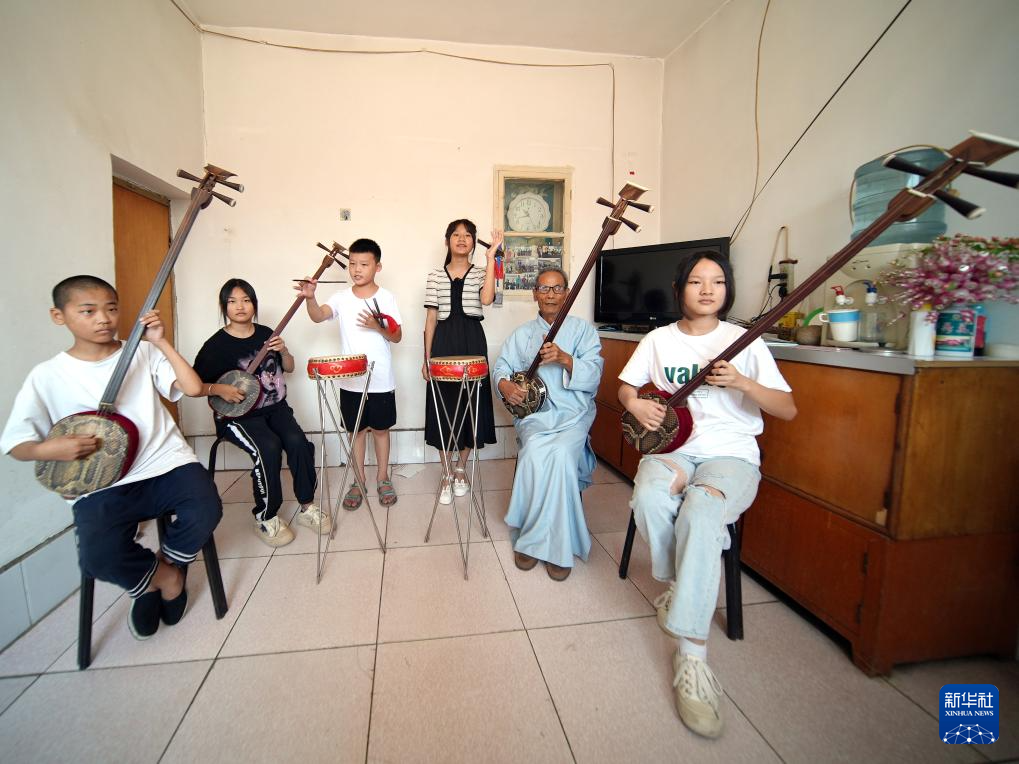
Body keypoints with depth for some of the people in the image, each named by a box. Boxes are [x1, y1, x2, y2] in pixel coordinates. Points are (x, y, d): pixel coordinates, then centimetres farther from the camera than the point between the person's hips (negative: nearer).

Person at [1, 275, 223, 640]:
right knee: (99, 558, -25)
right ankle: (164, 574, 12)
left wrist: (161, 342, -12)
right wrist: (50, 449, -17)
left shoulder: (144, 353, 3)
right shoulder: (47, 376, 2)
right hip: (101, 484, 0)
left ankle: (163, 567, 11)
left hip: (165, 464, 1)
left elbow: (193, 388, -8)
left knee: (206, 510, -25)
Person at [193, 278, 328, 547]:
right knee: (268, 448, -31)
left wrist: (283, 351, -3)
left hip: (275, 407, 4)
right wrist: (218, 389, -22)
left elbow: (288, 368, 17)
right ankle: (265, 518, -12)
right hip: (238, 415, -4)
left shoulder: (265, 334, 7)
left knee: (298, 442, -23)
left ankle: (307, 507, -6)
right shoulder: (216, 345, -6)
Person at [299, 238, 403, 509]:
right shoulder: (342, 298, 0)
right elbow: (318, 316, -18)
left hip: (381, 380, -1)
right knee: (357, 430, 12)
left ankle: (383, 478, 28)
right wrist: (310, 297, -37)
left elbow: (397, 337, -3)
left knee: (380, 428, 11)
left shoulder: (386, 298, -3)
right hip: (350, 380, 1)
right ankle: (359, 481, 27)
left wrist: (378, 327, -21)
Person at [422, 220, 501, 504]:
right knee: (444, 406, 2)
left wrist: (490, 258, -15)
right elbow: (431, 318, 7)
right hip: (443, 342, 0)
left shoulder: (480, 273, 6)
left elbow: (486, 298, -17)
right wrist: (427, 357, 2)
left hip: (472, 342, 0)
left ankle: (461, 467, 24)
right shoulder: (436, 275, 8)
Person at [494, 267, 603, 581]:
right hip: (533, 411, 2)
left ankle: (543, 542, -19)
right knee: (535, 451, -31)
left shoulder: (583, 329, 9)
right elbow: (501, 367, 13)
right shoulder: (522, 334, 19)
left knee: (560, 453, -33)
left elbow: (594, 376, -3)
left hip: (573, 413, -2)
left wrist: (564, 358, -21)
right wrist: (505, 384, -10)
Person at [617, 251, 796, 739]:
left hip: (731, 454, -2)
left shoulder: (744, 341, 2)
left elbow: (788, 410, 0)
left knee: (702, 508, -36)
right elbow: (625, 386, 19)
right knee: (649, 497, -33)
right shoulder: (659, 339, 9)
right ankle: (683, 585, -3)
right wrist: (636, 404, -4)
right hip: (671, 446, 2)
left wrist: (742, 382, -18)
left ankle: (691, 654, -29)